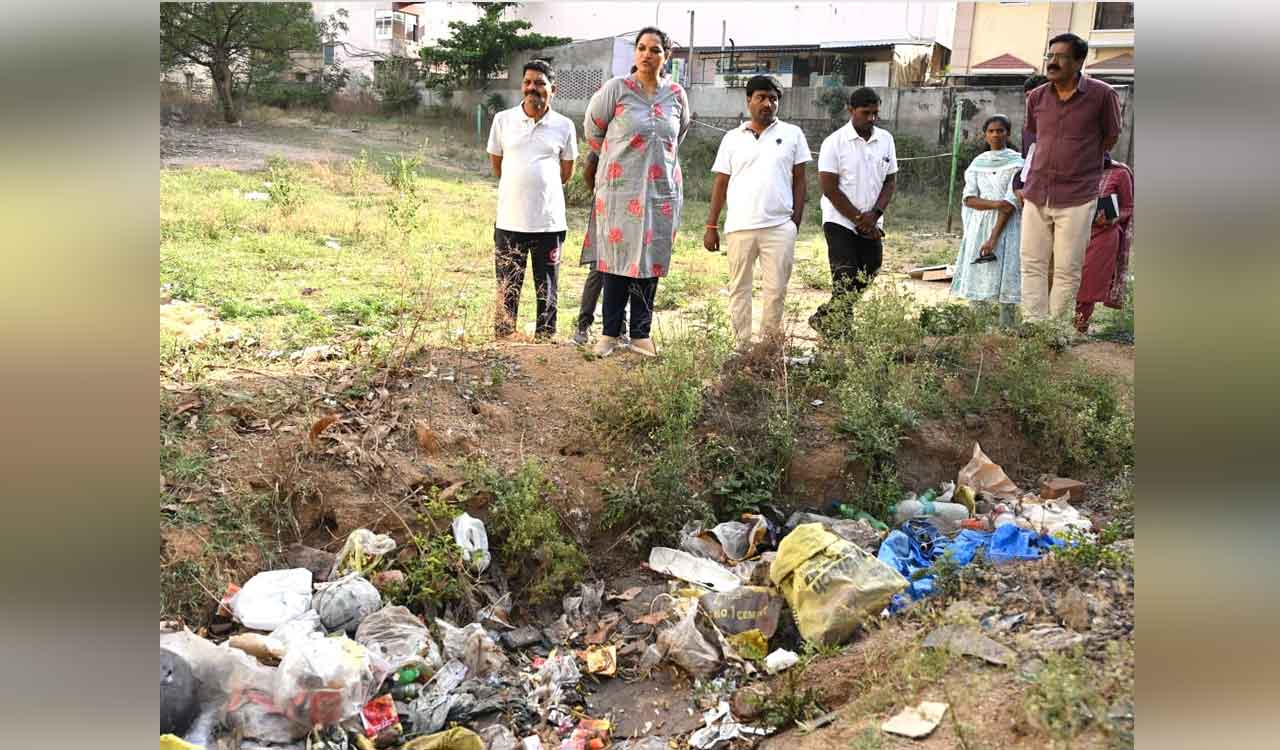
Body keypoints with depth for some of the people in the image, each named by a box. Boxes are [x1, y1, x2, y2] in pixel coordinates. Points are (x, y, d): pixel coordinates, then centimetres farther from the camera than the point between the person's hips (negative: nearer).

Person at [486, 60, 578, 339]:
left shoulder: (564, 126, 1)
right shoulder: (503, 120, 3)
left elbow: (566, 172, 10)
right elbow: (496, 164, 12)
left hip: (550, 221, 0)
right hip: (510, 220, 0)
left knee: (547, 289, 8)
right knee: (507, 288, 6)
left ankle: (545, 339, 19)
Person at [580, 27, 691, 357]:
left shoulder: (677, 95, 6)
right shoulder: (616, 88, -4)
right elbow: (593, 129, 8)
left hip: (662, 191, 3)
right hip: (620, 190, -3)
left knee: (650, 263, 6)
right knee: (616, 260, 0)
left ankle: (641, 335, 15)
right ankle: (610, 333, 10)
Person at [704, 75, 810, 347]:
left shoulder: (792, 134, 7)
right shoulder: (732, 138, 9)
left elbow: (799, 180, 8)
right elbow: (720, 184, 9)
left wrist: (796, 221, 1)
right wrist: (711, 226, 5)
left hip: (779, 226, -1)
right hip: (739, 227, 1)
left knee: (776, 290, 1)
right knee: (739, 289, 6)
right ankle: (742, 345, 15)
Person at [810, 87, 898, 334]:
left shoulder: (886, 139, 7)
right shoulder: (834, 142, -8)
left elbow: (891, 181, 9)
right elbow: (829, 188, -11)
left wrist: (874, 215, -7)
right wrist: (859, 218, -11)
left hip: (872, 225, 5)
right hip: (840, 221, -5)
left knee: (867, 276, 6)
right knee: (845, 281, -8)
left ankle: (823, 318, 21)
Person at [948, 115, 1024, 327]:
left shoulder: (1016, 162, 1)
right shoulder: (977, 163, 12)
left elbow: (1012, 202, -8)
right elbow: (969, 199, 3)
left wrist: (994, 237, -17)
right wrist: (996, 203, -15)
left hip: (1006, 228, -3)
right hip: (979, 226, 3)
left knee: (1006, 279, -8)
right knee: (978, 281, -1)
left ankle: (1006, 329, -5)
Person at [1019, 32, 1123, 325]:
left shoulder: (1102, 94, -6)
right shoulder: (1037, 97, 6)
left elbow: (1110, 138, 6)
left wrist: (1081, 164, 12)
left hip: (1077, 198, -4)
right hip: (1036, 194, 4)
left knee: (1067, 270, 1)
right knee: (1032, 265, 4)